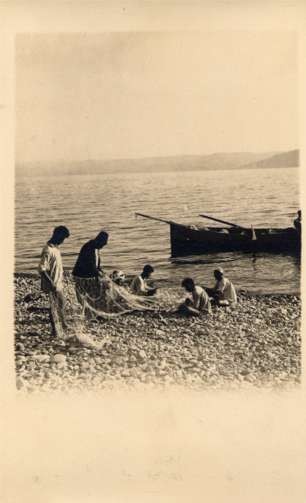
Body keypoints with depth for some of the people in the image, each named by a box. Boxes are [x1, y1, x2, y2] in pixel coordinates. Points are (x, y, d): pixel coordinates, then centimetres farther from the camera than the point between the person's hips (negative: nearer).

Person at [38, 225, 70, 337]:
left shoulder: (55, 247, 5)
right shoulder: (48, 250, -23)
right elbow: (41, 269, -26)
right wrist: (51, 283, -28)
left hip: (59, 284, 9)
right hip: (53, 285, -9)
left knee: (61, 304, 21)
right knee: (54, 307, 2)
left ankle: (63, 326, 38)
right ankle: (56, 332, 14)